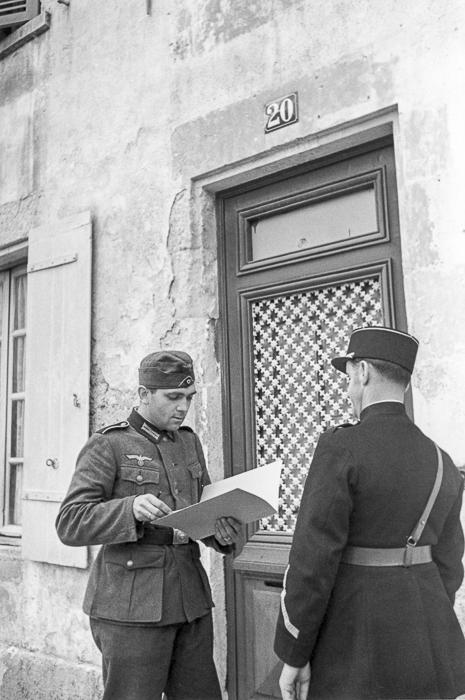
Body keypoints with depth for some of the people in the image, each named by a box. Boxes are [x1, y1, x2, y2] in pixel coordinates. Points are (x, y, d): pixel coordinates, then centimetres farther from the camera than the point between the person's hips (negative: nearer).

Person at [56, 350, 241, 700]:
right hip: (133, 604, -5)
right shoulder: (107, 445, -7)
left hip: (190, 599, 6)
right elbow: (71, 525, -12)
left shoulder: (188, 441, 11)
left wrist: (223, 531, -8)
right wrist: (131, 509, -29)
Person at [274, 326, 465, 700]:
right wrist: (422, 639, 21)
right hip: (425, 651, 7)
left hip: (359, 651, -6)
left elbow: (312, 561, -18)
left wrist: (293, 655, -8)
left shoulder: (341, 447, -18)